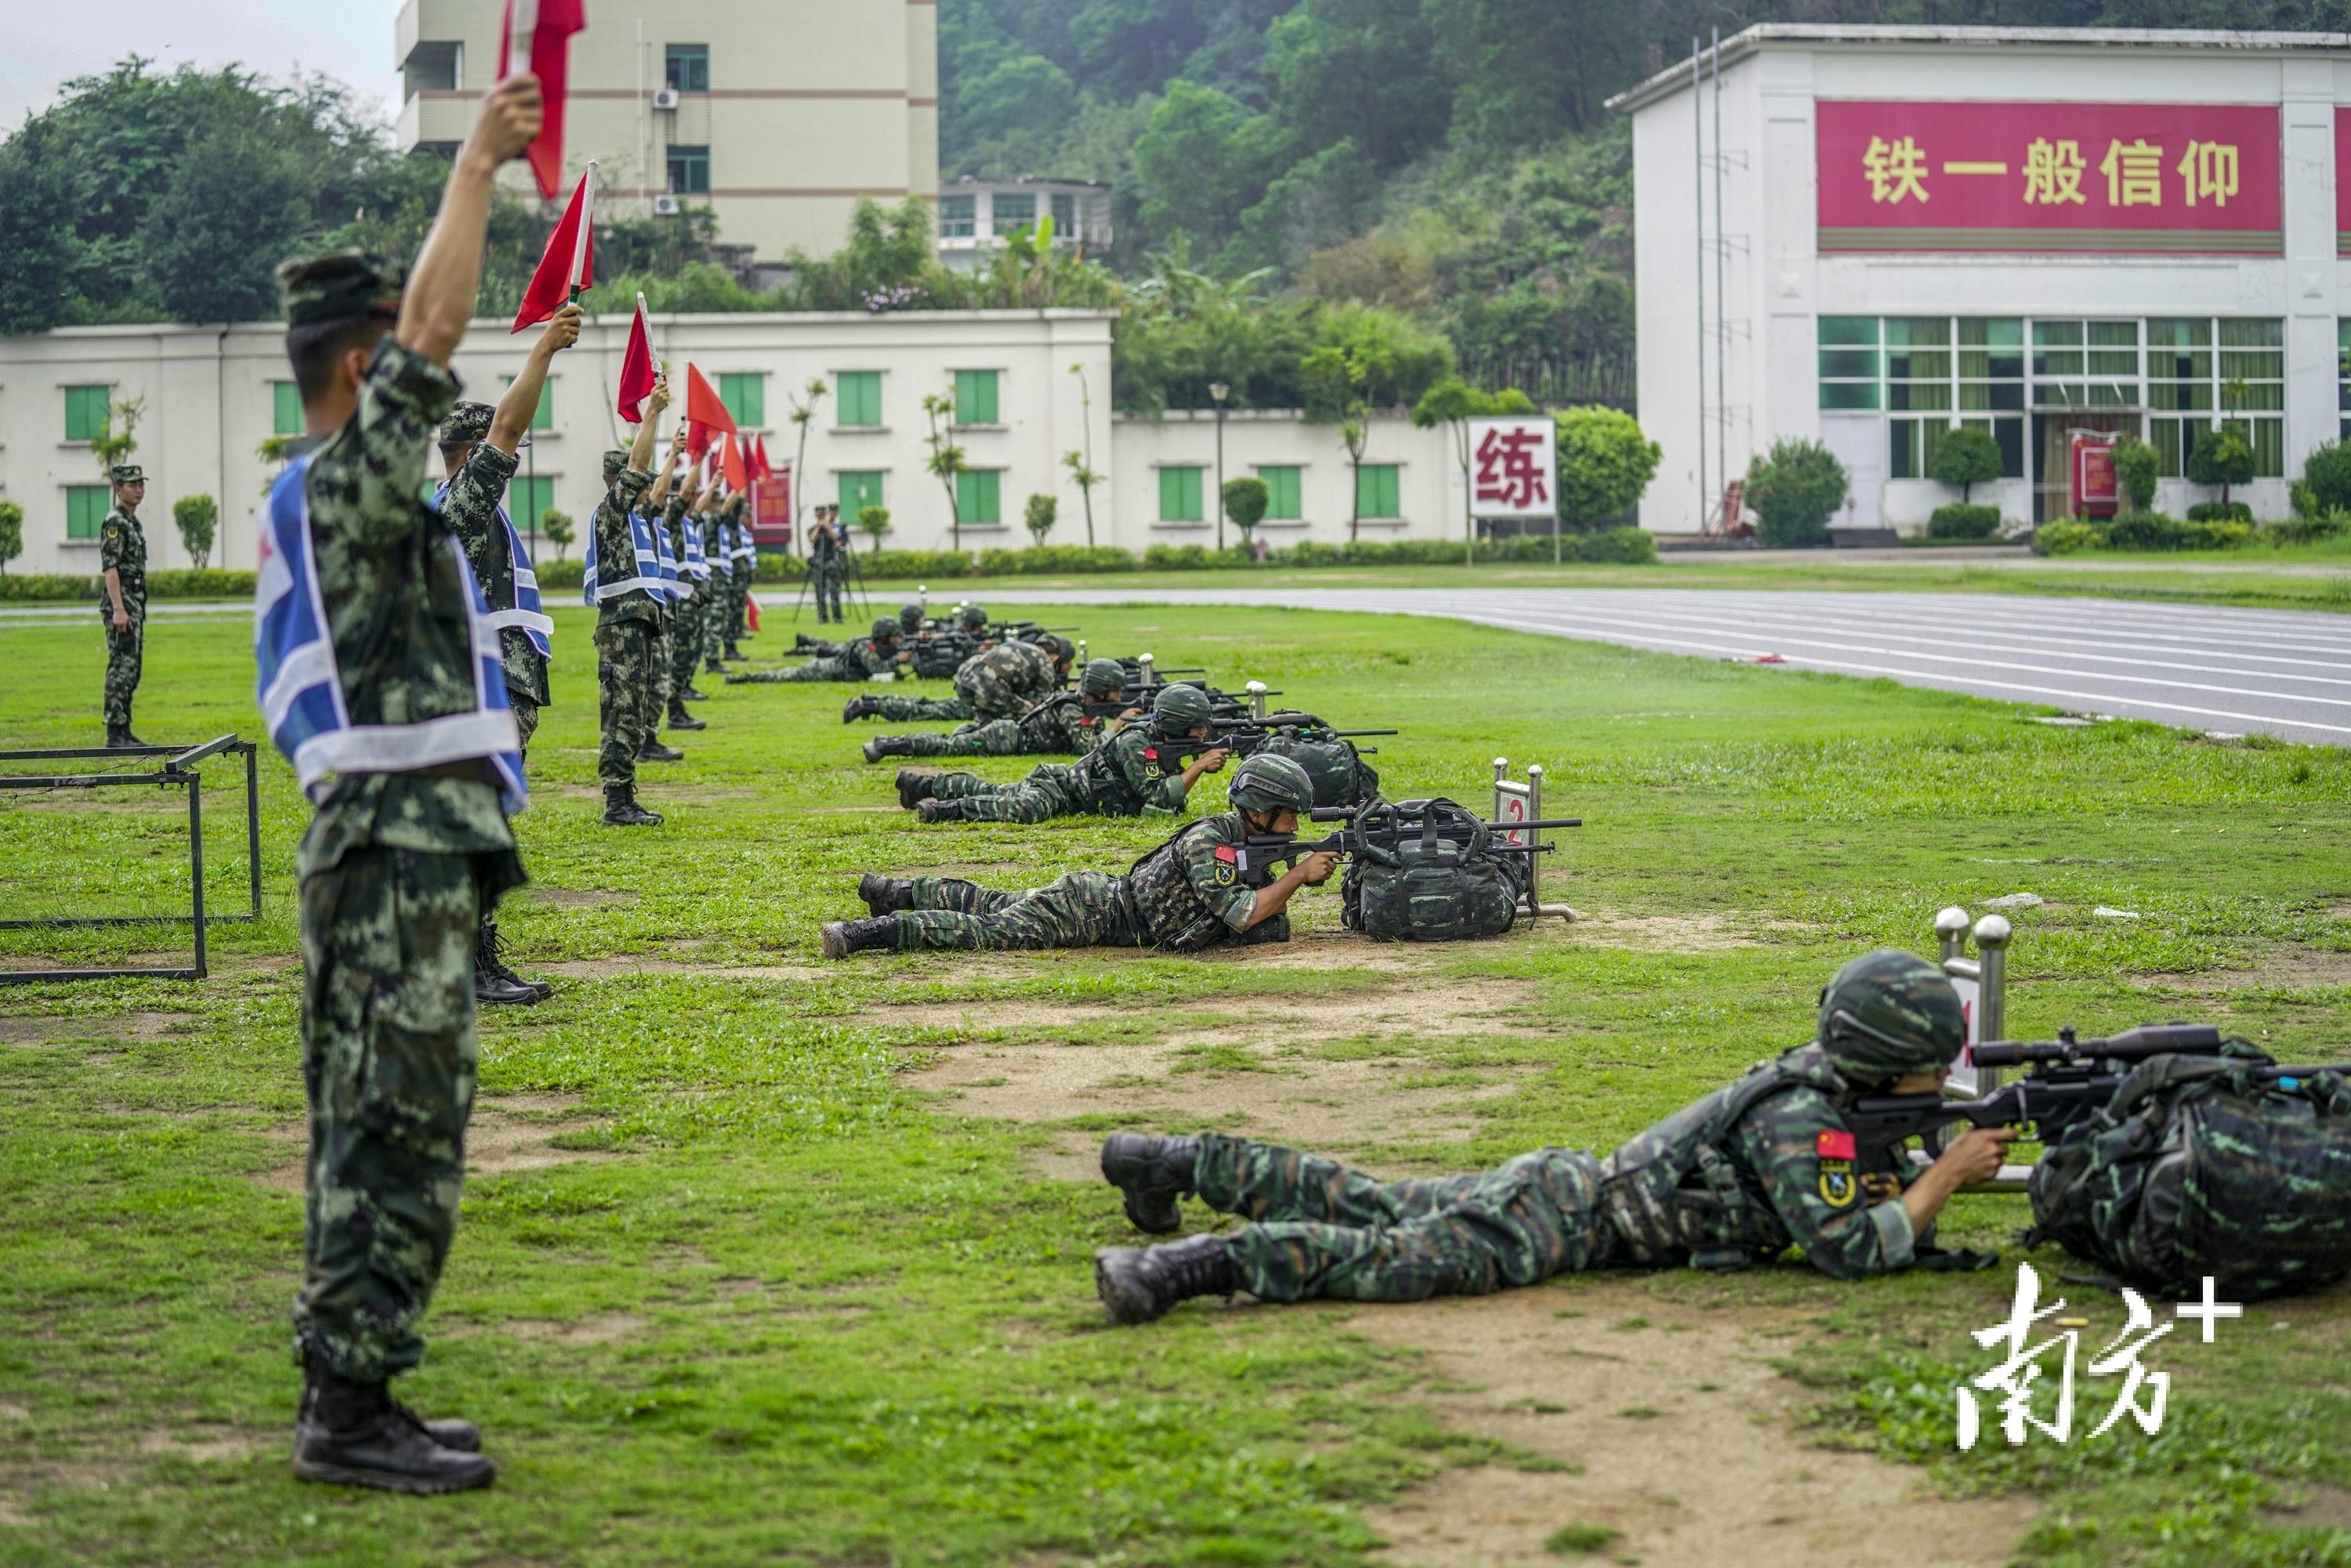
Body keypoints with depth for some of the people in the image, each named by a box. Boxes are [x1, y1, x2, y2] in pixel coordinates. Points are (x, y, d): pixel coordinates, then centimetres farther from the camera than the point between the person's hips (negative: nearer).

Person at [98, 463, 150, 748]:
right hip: (121, 602, -10)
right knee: (122, 667, -11)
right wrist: (118, 609, -26)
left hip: (135, 603, 10)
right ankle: (114, 735, -12)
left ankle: (125, 733, 14)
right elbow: (109, 567, -19)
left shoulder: (133, 522, 18)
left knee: (133, 668, 10)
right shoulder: (115, 523, -12)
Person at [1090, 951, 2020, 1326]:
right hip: (1562, 1220, -9)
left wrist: (1960, 1168, 6)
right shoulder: (1803, 1123, -18)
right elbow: (1850, 1250, -24)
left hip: (1565, 1184, 9)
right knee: (1412, 1258, -27)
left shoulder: (1830, 1082, 10)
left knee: (1367, 1206, 16)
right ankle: (1202, 1266, -39)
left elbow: (1873, 1184, 24)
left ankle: (1181, 1162, 23)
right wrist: (1943, 1176, -14)